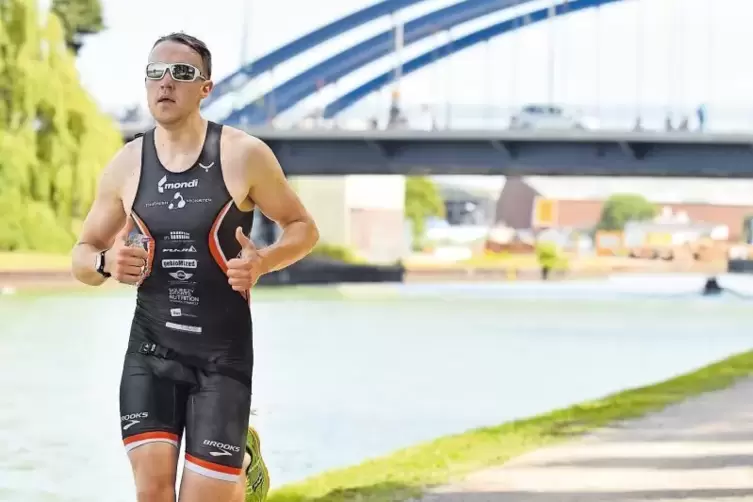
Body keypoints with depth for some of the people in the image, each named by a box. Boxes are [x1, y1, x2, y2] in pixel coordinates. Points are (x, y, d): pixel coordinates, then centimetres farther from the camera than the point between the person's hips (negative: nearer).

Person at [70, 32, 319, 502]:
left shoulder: (244, 155, -6)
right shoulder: (126, 166, 2)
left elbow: (303, 228, 4)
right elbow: (82, 255, 12)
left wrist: (264, 262, -17)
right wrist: (106, 263, -12)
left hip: (224, 355, -2)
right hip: (150, 352, 2)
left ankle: (242, 464, 35)